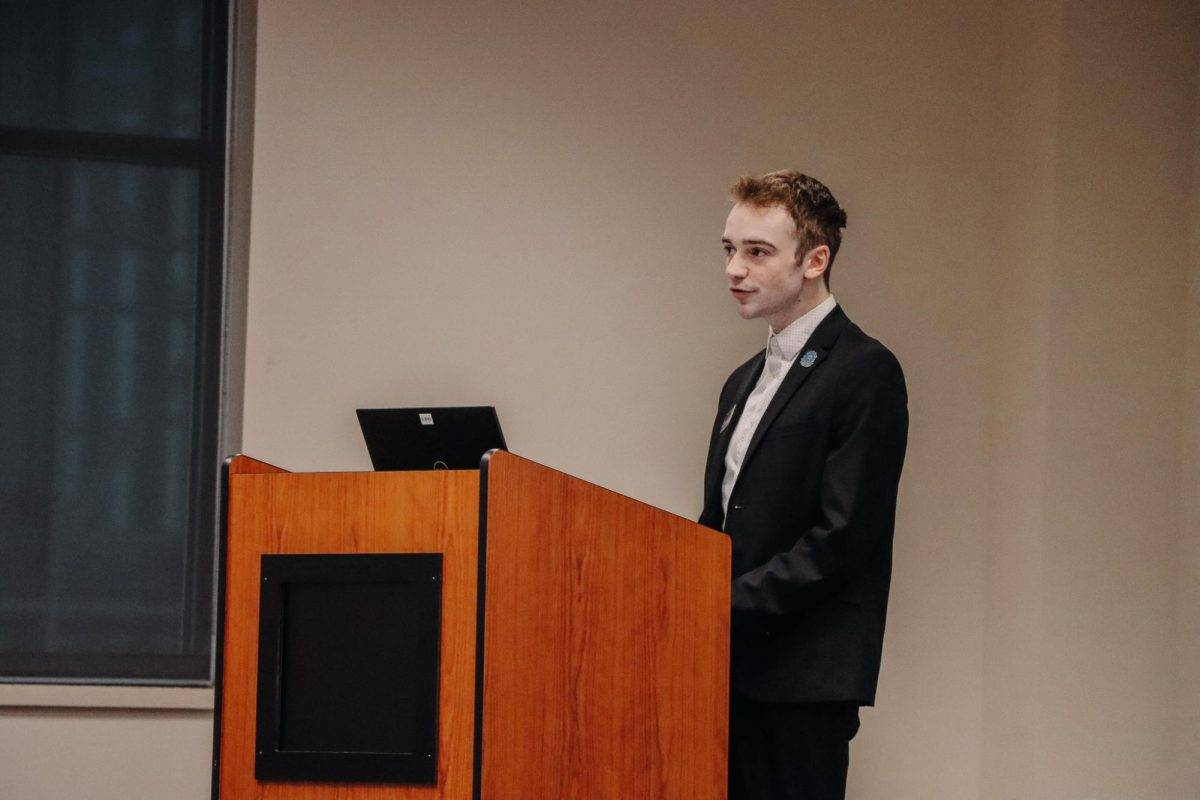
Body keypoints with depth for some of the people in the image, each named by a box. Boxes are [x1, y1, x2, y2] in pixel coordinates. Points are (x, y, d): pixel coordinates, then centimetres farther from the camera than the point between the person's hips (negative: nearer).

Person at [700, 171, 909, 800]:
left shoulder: (865, 373, -9)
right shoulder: (745, 381, 20)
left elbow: (842, 536, -16)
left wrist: (729, 608, -16)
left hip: (804, 679, -8)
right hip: (732, 669, 8)